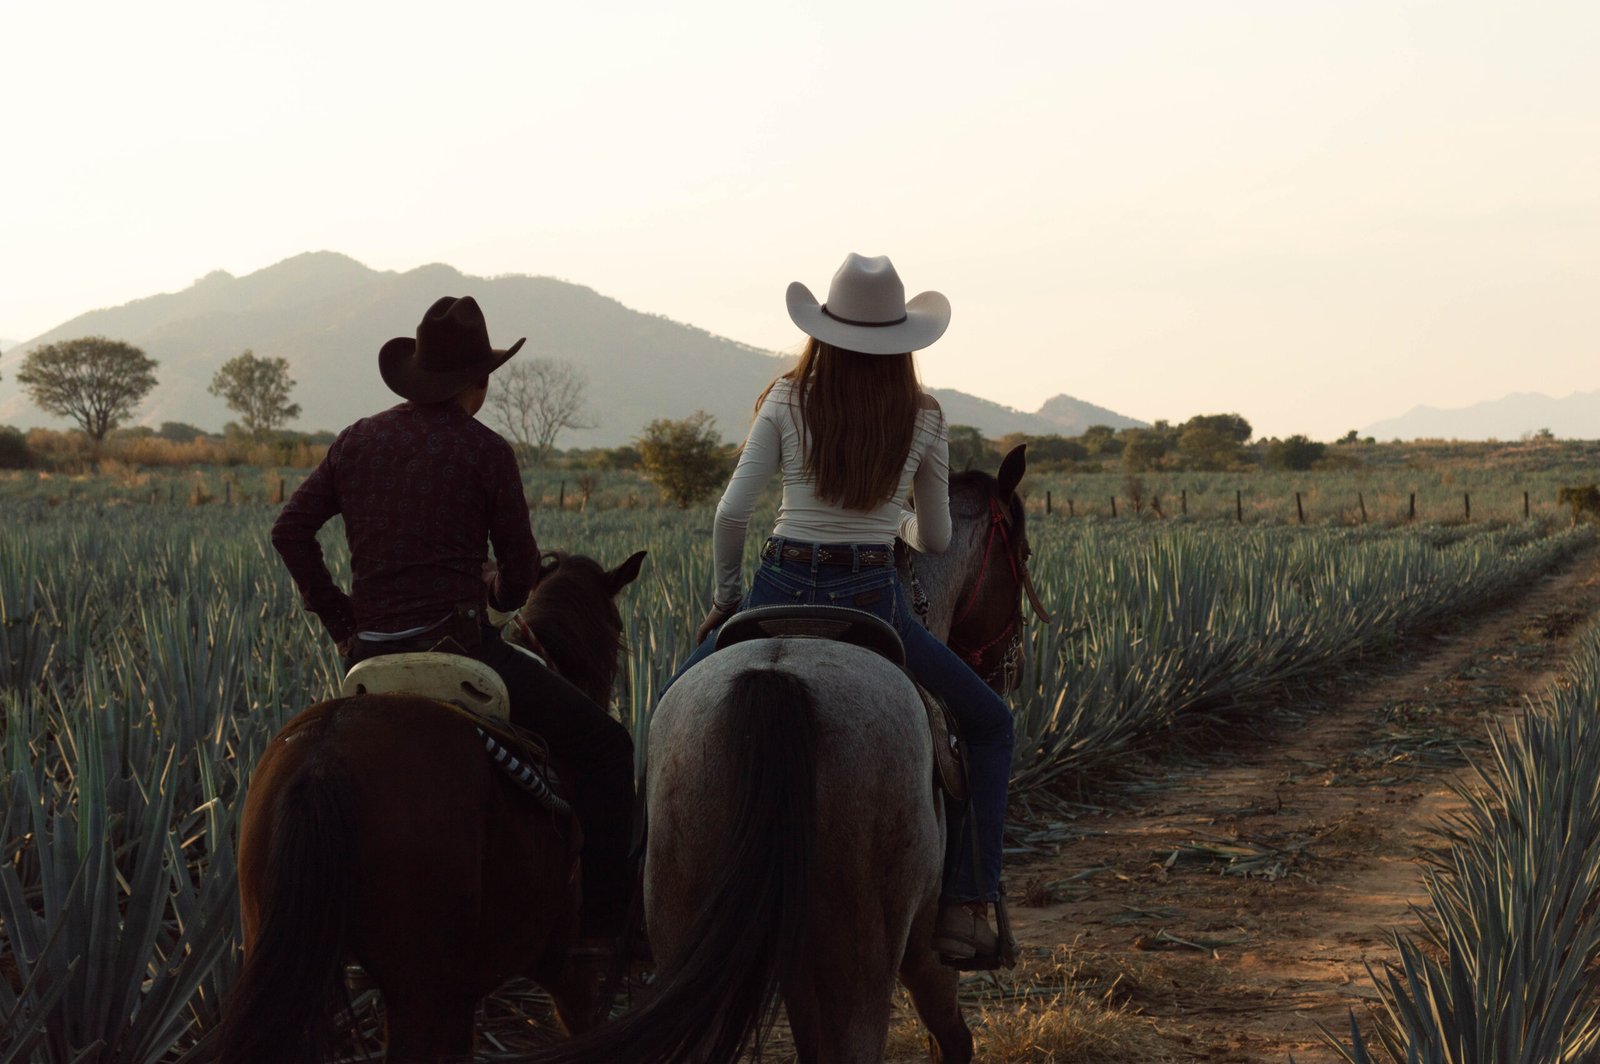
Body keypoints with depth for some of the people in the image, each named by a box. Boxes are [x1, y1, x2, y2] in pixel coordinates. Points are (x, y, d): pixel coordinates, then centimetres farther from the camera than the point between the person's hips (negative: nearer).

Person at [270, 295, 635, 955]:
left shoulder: (357, 441, 12)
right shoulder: (485, 450, -3)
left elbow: (290, 530, 12)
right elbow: (522, 576, 1)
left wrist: (337, 618, 16)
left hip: (370, 655, 7)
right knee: (603, 746, 0)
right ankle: (603, 922, -8)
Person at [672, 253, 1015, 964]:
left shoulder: (787, 401, 0)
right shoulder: (925, 419, 2)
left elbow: (732, 514, -4)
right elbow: (935, 539, 11)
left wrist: (725, 597, 11)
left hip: (781, 594, 1)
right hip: (872, 601, 0)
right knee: (990, 725, 17)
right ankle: (966, 905, 7)